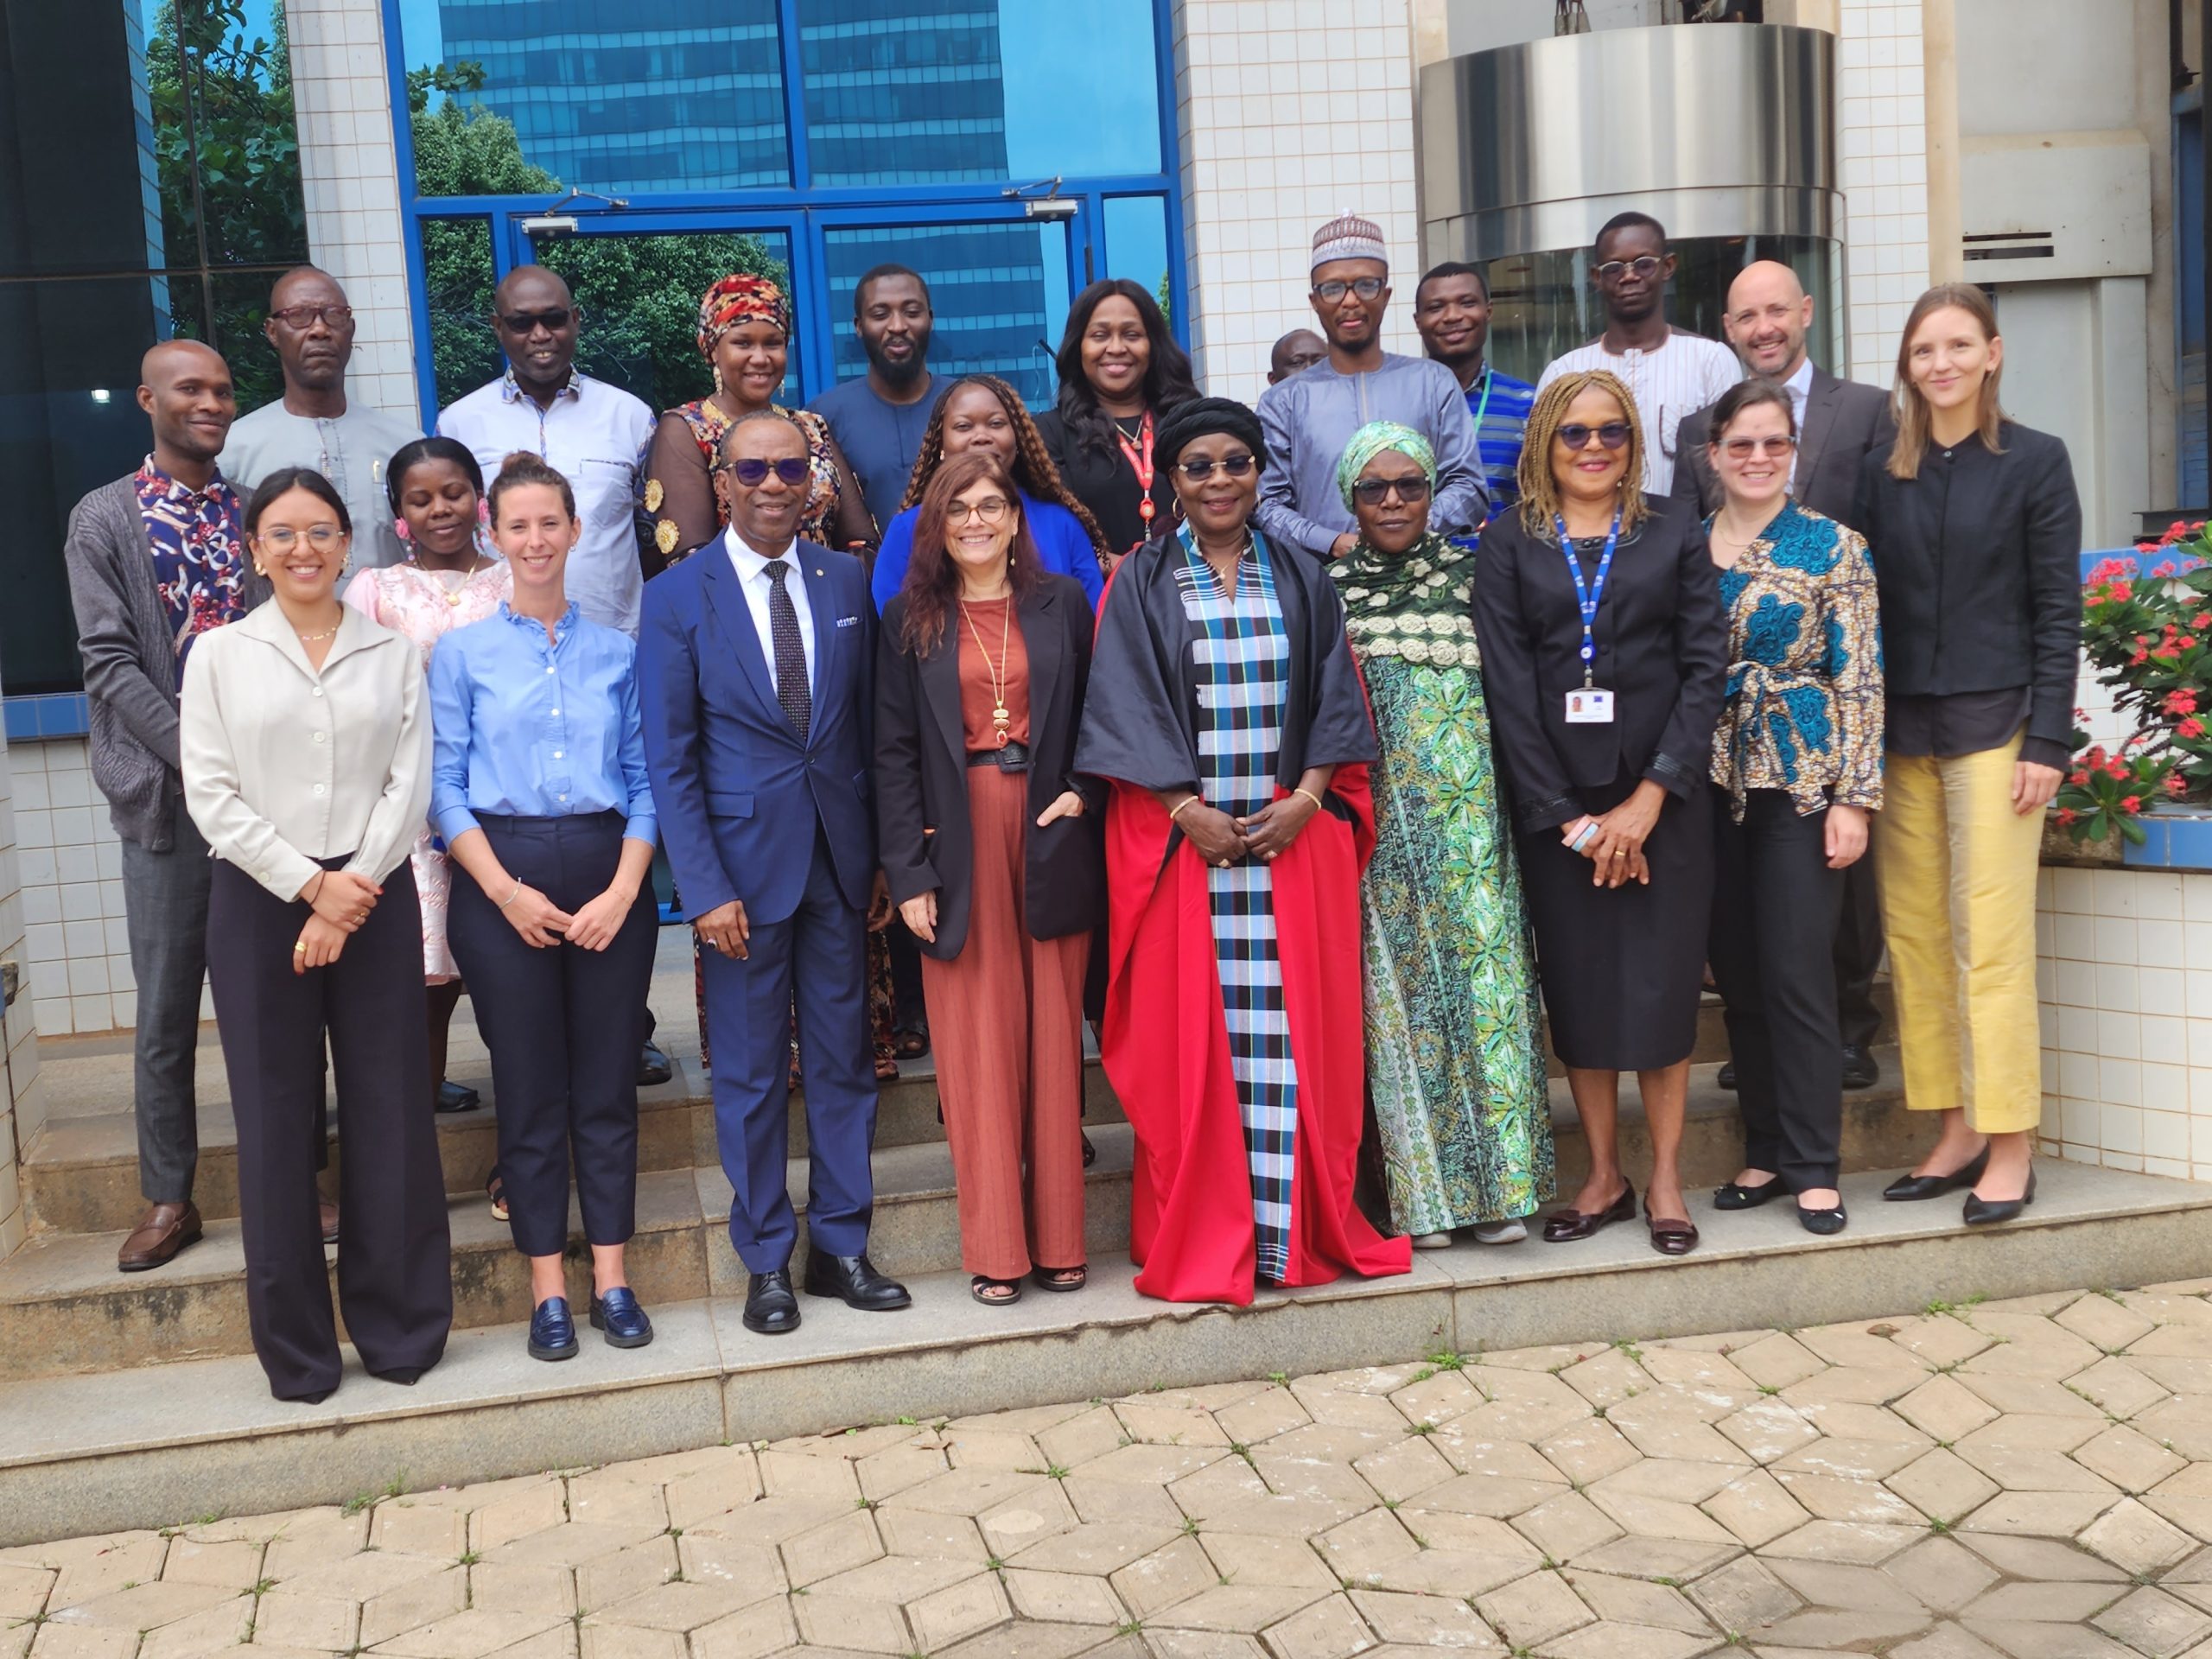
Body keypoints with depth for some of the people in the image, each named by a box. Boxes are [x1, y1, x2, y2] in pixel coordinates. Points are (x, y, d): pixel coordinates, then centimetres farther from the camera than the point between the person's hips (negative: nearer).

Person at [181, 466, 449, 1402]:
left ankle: (400, 1328, 13)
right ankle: (296, 1347, 13)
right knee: (277, 1120, 3)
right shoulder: (219, 655, 5)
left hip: (375, 897, 1)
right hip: (259, 900, -1)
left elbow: (409, 787, 1)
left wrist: (354, 891, -10)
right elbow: (211, 796, -2)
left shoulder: (392, 655, 8)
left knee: (390, 1111, 1)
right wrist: (310, 885, -10)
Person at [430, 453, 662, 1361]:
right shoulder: (463, 652, 5)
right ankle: (548, 1289, 12)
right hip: (504, 882, -1)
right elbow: (445, 786, 0)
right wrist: (505, 889, -11)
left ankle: (612, 1279, 13)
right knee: (530, 1088, 3)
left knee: (607, 1082, 4)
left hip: (608, 876, 2)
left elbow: (645, 780, 6)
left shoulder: (618, 651, 9)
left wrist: (625, 888, -7)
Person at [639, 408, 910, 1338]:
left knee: (844, 1060, 10)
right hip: (744, 864, -3)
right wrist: (707, 889, -12)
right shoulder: (677, 598, -4)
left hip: (840, 863, 3)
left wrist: (884, 857, 4)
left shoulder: (848, 582, 6)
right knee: (752, 1075, 6)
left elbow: (872, 729, 8)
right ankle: (767, 1262, 20)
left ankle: (841, 1246, 23)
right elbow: (670, 761, -6)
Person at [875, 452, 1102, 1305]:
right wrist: (909, 873, -6)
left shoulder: (1062, 601, 6)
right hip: (959, 843, 0)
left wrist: (1083, 789, -8)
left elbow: (1096, 714, 10)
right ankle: (995, 1249, 8)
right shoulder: (910, 619, 4)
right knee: (976, 1041, 2)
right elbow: (895, 750, 1)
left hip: (1050, 836, 1)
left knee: (1053, 1035, 5)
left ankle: (1058, 1239, 14)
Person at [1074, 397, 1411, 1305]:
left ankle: (1300, 1226, 9)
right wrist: (1188, 810, -13)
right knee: (1191, 1033, 0)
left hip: (1295, 833, 2)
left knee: (1295, 1030, 1)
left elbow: (1334, 697, 7)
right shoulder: (1141, 584, 4)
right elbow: (1126, 705, -3)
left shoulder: (1302, 580, 11)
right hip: (1179, 834, -2)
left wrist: (1306, 798, -7)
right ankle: (1202, 1237, 9)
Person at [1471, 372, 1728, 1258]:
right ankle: (1604, 1177, 18)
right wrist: (1568, 815, -7)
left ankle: (1665, 1177, 13)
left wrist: (1649, 799, -10)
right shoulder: (1510, 543, 5)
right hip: (1553, 800, 1)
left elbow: (1705, 665, -1)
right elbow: (1507, 683, -1)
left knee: (1660, 983, 0)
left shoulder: (1673, 532, 6)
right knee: (1577, 986, 5)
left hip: (1661, 794, 0)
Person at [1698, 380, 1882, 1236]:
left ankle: (1813, 1165, 4)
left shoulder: (1831, 546, -2)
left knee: (1796, 972, -5)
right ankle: (1765, 1150, 21)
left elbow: (1858, 678, -5)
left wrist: (1854, 796, -10)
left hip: (1801, 779, -4)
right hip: (1713, 781, 4)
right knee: (1737, 973, 9)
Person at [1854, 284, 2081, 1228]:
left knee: (1991, 939, -6)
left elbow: (2057, 610, -2)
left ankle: (2009, 1146, 2)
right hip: (1900, 726, 4)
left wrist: (2048, 741, -9)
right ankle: (1956, 1133, 14)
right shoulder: (1883, 475, 10)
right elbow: (1868, 608, 10)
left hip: (1993, 722, -4)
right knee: (1914, 936, 4)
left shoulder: (2035, 463, 1)